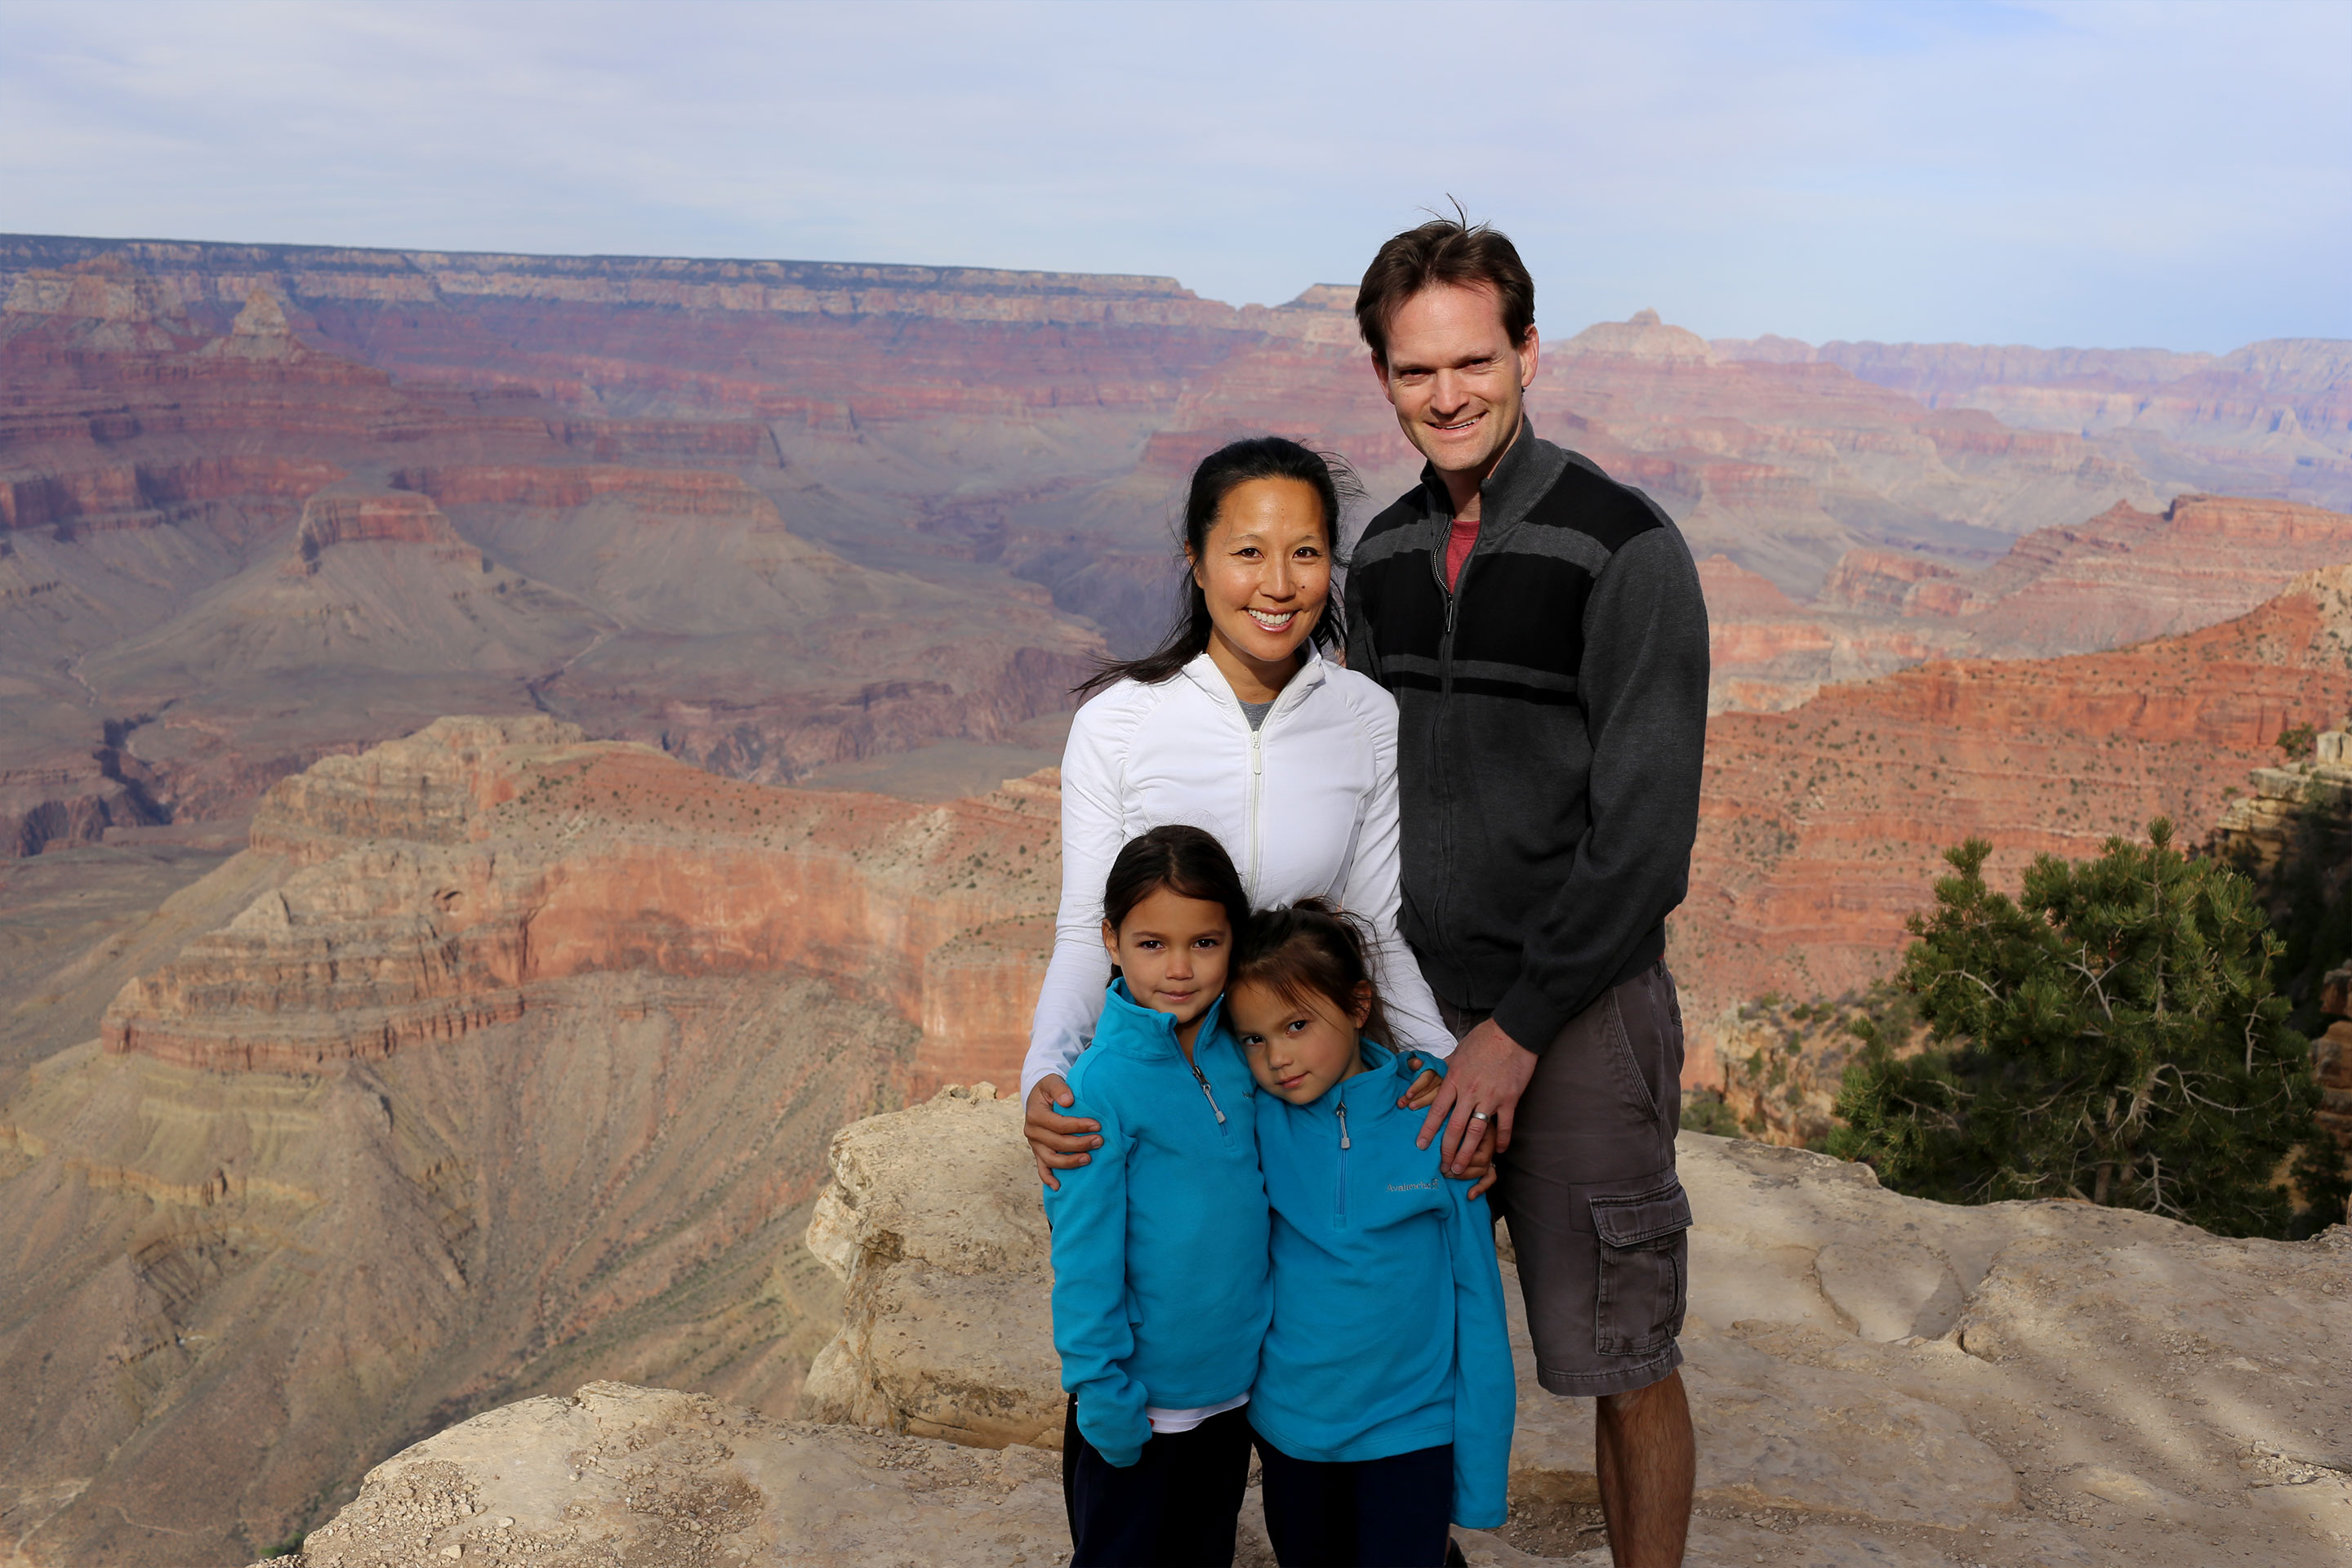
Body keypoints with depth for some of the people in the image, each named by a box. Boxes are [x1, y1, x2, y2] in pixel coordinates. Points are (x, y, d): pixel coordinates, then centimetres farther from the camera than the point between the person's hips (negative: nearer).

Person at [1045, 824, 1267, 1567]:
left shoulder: (1240, 1052, -4)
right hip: (1142, 1396, -5)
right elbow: (1084, 1257, -16)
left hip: (1235, 1384, 5)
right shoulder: (1102, 1081, -20)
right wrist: (1104, 1393, -14)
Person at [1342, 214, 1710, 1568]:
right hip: (1417, 1009, 5)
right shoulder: (1384, 554, 8)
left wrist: (1522, 1024, -18)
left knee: (1621, 1363, 6)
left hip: (1579, 1016, -5)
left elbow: (1646, 830, -16)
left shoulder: (1626, 549, -12)